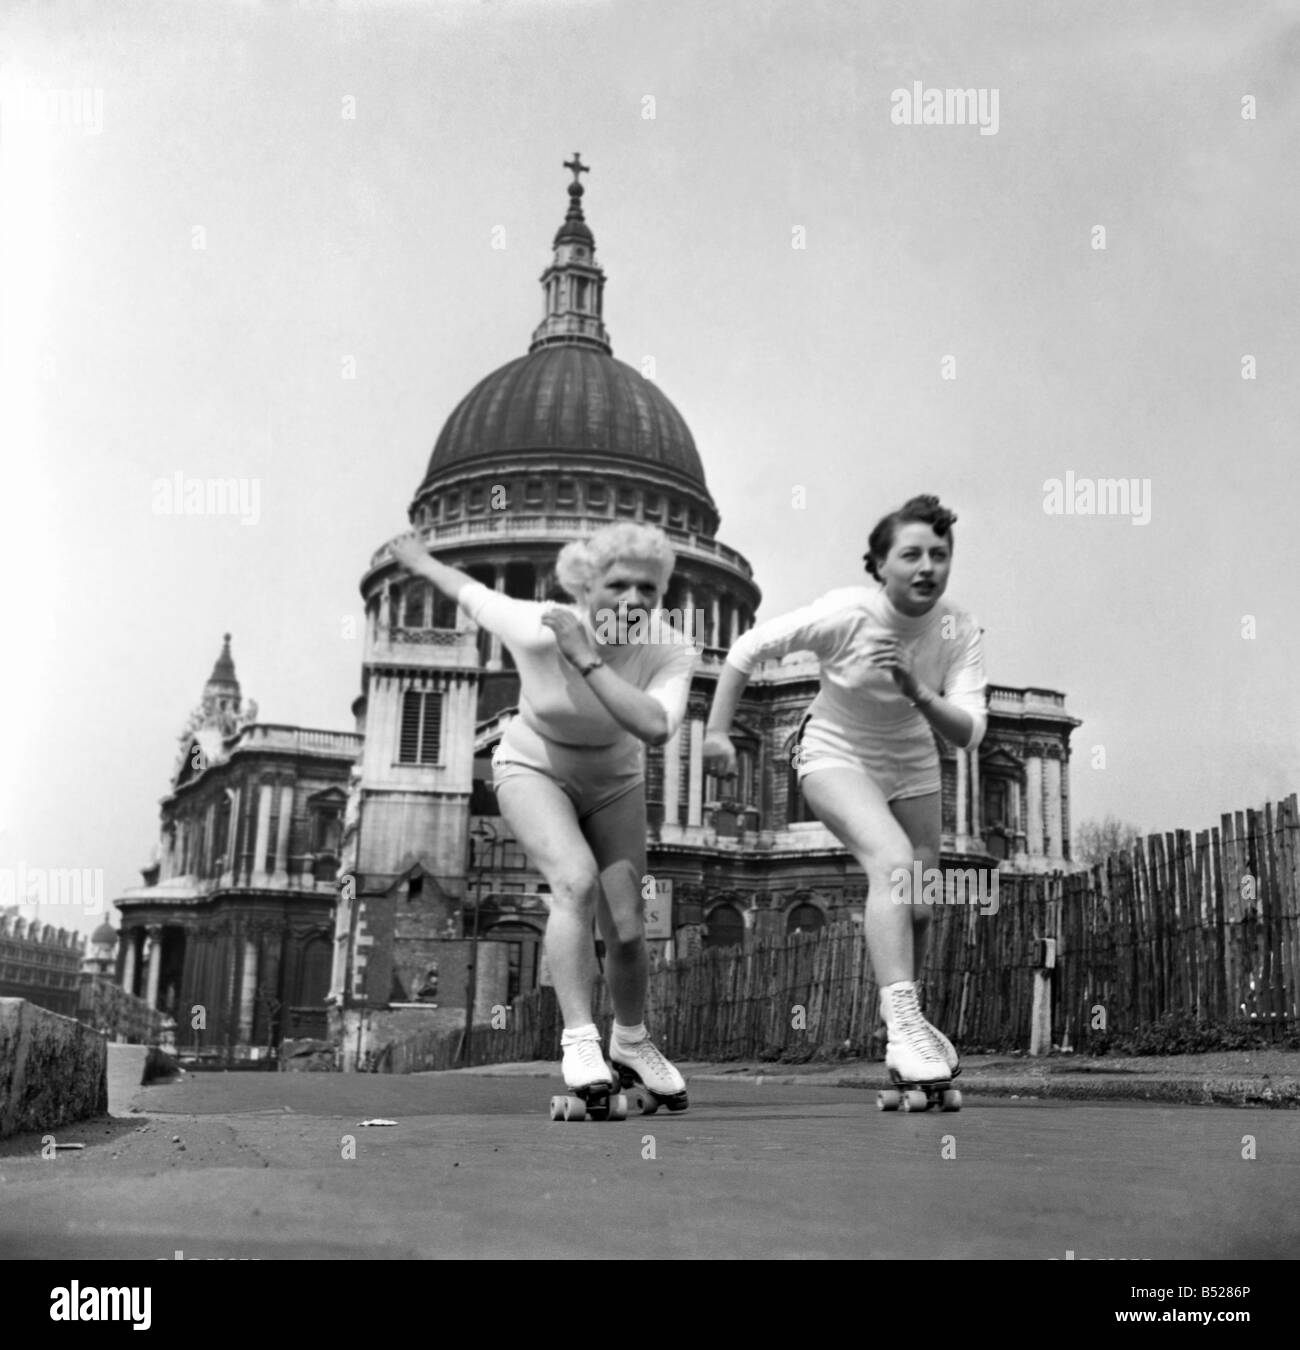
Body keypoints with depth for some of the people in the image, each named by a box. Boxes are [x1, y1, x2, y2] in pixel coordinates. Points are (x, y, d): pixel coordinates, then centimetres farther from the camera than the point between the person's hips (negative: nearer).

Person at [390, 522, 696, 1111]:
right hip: (534, 770, -2)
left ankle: (631, 1043, 27)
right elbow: (472, 592, -10)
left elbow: (655, 727, -45)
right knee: (575, 880, -30)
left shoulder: (670, 652, -27)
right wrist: (419, 560, 6)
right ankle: (579, 1040, -23)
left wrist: (587, 660, -44)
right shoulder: (539, 629, -30)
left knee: (627, 929, -2)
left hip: (613, 782, 2)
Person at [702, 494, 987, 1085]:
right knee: (892, 861, -31)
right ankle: (903, 1026, -31)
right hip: (835, 755, -4)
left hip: (912, 763, 5)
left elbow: (970, 732, -24)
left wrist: (919, 695, -42)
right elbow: (746, 650, -17)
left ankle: (905, 1021, 37)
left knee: (919, 905, 11)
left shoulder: (959, 632, -18)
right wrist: (716, 731, -18)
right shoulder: (845, 614, -27)